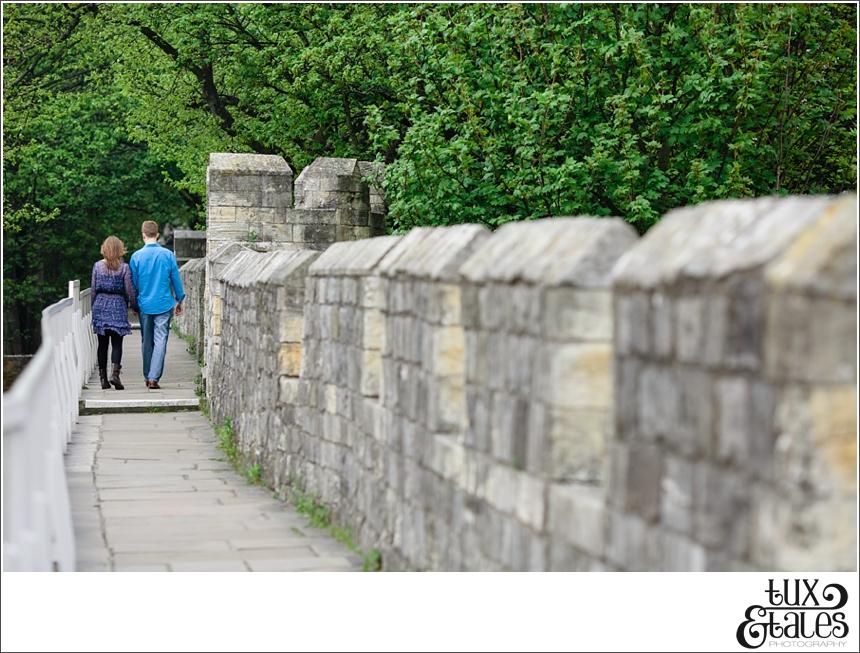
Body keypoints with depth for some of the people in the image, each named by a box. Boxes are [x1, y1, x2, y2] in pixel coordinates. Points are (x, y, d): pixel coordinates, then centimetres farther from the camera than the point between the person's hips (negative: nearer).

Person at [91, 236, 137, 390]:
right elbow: (130, 290, -4)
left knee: (102, 343, 8)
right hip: (118, 305, -2)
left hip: (100, 304, 2)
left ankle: (103, 377, 9)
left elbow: (93, 289, 5)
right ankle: (115, 373, -19)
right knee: (117, 342, -1)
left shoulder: (97, 266, 1)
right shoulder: (124, 267, -6)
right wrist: (135, 306, 10)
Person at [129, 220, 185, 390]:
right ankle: (154, 378, -11)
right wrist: (179, 301, 14)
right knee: (160, 341, -2)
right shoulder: (168, 255, -5)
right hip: (164, 304, -1)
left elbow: (133, 283, 4)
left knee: (146, 342, 13)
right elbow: (176, 280, 1)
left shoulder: (136, 256, -3)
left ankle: (147, 377, 19)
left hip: (144, 305, 1)